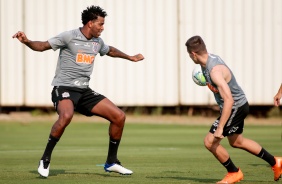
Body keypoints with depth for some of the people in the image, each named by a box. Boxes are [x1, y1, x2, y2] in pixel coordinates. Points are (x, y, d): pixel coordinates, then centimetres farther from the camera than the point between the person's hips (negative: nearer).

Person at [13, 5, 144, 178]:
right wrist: (27, 41, -31)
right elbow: (43, 46, -11)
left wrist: (130, 57, 47)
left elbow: (110, 50, 34)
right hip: (64, 88, -7)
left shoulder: (97, 42, 12)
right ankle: (45, 160, -23)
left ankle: (111, 162, 14)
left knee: (119, 116, 0)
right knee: (66, 116, -39)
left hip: (84, 91, 7)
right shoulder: (69, 37, -9)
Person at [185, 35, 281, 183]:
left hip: (235, 108, -10)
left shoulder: (215, 71, -32)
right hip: (239, 105, 10)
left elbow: (229, 100, -36)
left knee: (210, 142, -8)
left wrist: (220, 128, -35)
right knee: (236, 142, 26)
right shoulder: (210, 58, -4)